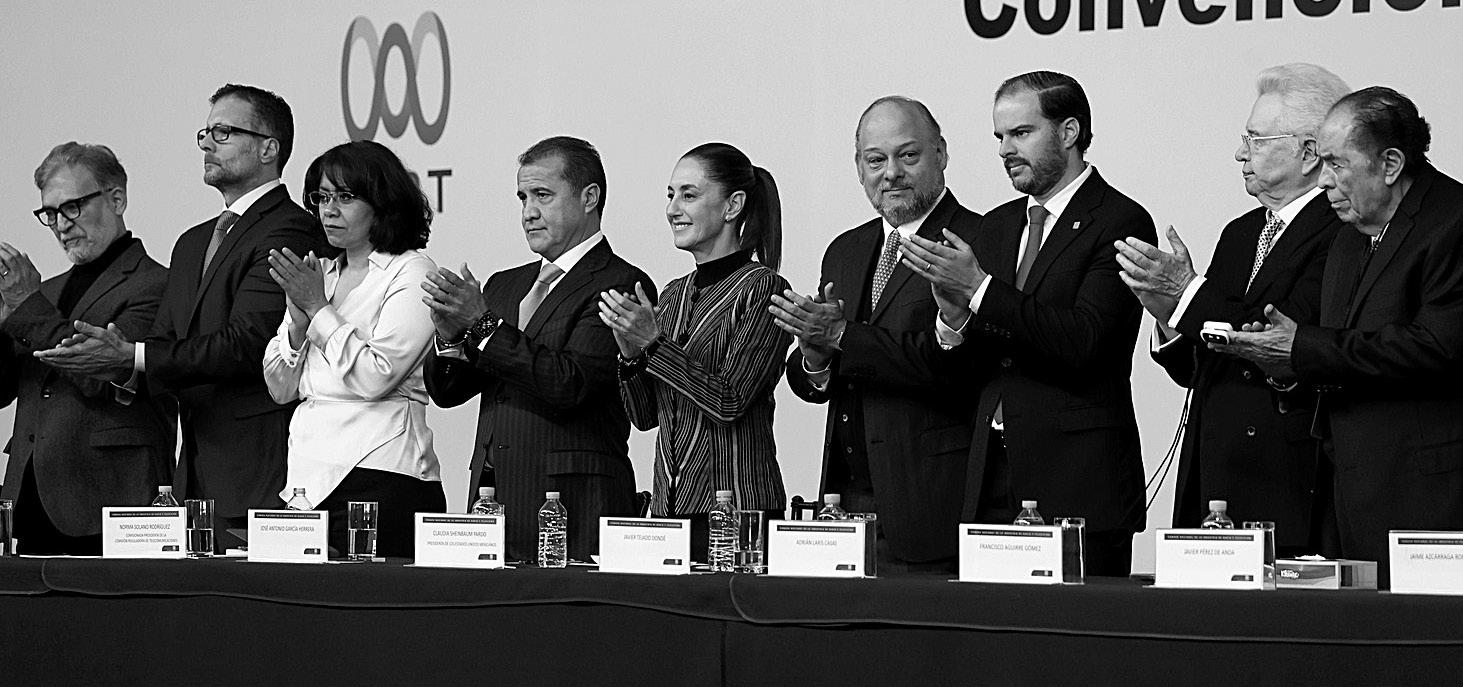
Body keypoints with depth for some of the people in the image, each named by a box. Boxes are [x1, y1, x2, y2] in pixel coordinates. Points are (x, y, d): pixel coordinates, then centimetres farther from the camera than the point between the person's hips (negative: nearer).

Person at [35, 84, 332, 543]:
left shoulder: (292, 231, -8)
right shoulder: (194, 243, 24)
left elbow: (246, 344, -17)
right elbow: (166, 341, 17)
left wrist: (132, 356, -18)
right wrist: (119, 367, -7)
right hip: (196, 477, 8)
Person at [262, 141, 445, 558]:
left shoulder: (412, 273, -1)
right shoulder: (319, 275, 19)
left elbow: (376, 376, -13)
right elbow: (281, 389, 15)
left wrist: (319, 308, -5)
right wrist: (297, 319, -1)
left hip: (379, 475, -6)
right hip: (307, 473, 6)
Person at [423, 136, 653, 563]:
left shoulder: (620, 285, -4)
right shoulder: (505, 286, 20)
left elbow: (569, 387, -16)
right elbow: (445, 392, 14)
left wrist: (483, 324, -16)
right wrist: (450, 335, -7)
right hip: (493, 497, 6)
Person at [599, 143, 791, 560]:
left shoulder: (763, 288, -7)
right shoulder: (674, 295, 16)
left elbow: (731, 402, -15)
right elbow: (645, 416, 14)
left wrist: (653, 342, -17)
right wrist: (629, 349, -4)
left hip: (736, 507, -7)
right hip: (668, 505, 7)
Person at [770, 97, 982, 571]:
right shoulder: (846, 251, 19)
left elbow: (956, 365, -18)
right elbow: (808, 385, 17)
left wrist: (840, 336, -17)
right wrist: (815, 357, -7)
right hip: (846, 501, 6)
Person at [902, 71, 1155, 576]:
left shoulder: (1120, 223, -7)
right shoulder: (999, 225, 17)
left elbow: (1081, 341, -18)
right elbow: (974, 362, 13)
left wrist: (980, 289, -20)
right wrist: (954, 317, -9)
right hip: (992, 475, 6)